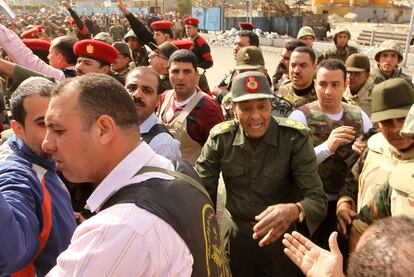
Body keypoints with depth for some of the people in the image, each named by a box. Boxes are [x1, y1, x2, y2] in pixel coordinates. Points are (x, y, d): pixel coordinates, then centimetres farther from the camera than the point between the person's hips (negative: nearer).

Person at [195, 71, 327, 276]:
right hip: (238, 238, 2)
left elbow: (317, 199, -22)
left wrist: (294, 211, -45)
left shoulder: (295, 137, -19)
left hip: (281, 239, -1)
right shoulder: (220, 138, -12)